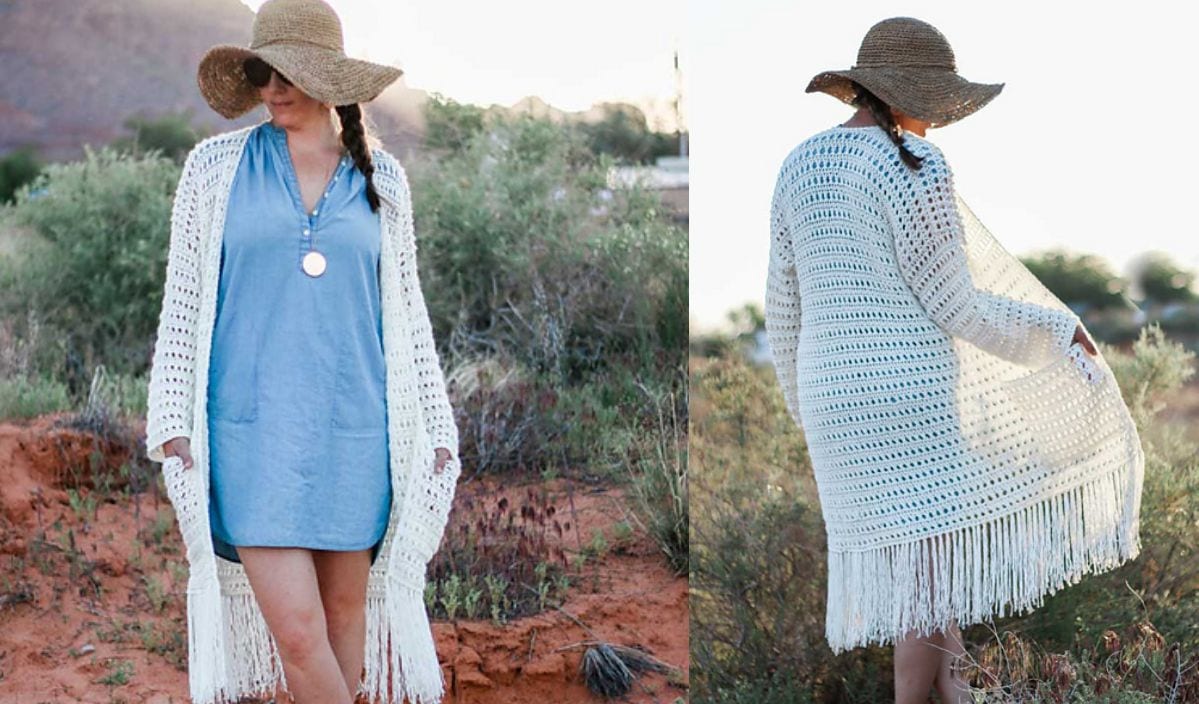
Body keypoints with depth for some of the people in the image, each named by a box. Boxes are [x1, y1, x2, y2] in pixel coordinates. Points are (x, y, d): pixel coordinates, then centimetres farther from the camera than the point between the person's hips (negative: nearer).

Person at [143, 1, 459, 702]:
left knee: (345, 608, 9)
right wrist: (173, 426, -1)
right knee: (296, 631, -11)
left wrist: (437, 429, 9)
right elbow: (183, 302, 6)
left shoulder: (381, 179, 8)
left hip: (352, 426, 2)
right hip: (252, 427, -2)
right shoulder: (216, 165, 4)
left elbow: (405, 310, 12)